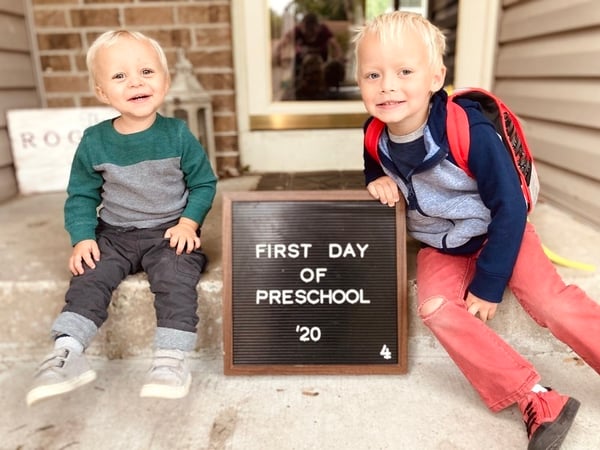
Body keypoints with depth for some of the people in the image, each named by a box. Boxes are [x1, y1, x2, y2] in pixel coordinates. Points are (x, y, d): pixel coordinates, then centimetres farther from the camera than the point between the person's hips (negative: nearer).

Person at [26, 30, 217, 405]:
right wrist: (83, 238, -8)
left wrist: (188, 222, -14)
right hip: (114, 235, 3)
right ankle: (67, 354, -13)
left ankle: (172, 357, -21)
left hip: (170, 233, -2)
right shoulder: (94, 142, -2)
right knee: (88, 279, -16)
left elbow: (204, 183, 0)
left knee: (176, 279, -25)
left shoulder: (179, 135, -7)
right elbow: (81, 196, 6)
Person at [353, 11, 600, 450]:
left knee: (552, 303, -20)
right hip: (440, 247, 4)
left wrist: (489, 283, -19)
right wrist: (377, 181, -17)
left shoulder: (468, 131, -29)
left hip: (496, 232, -3)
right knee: (435, 308, -21)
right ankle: (536, 399, -17)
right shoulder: (376, 135, -14)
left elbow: (510, 206, -22)